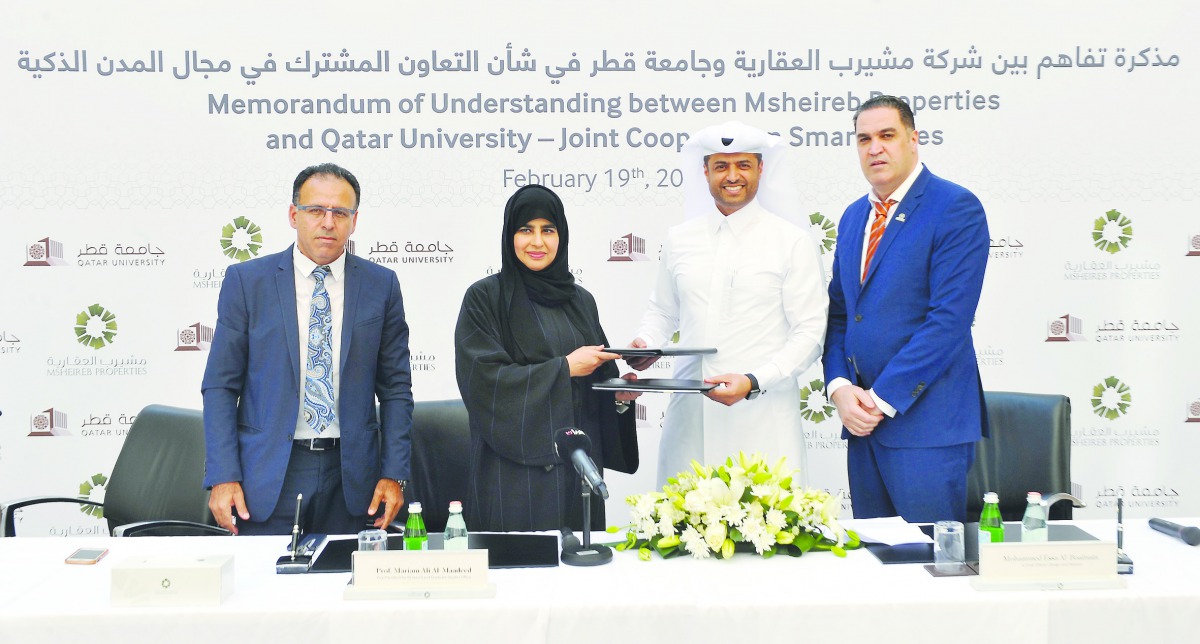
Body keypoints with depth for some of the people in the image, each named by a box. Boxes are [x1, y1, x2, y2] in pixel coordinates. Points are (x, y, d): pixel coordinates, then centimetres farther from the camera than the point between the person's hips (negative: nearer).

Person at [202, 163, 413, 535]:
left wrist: (394, 474, -1)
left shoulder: (381, 285, 5)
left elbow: (395, 388, 7)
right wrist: (223, 477, -8)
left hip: (351, 480, 1)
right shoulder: (246, 281, 1)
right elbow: (220, 386, 1)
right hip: (268, 474, -1)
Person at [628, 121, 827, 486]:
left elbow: (810, 333, -2)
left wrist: (754, 382, -15)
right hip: (689, 417, 3)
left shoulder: (794, 242, 1)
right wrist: (645, 344, 2)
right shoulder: (679, 239, 13)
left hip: (763, 421, -3)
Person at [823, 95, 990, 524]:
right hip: (862, 422, 7)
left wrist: (883, 398, -16)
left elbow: (950, 318, -16)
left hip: (925, 422, -7)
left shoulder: (956, 208, -8)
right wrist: (840, 388, -2)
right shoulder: (853, 217, 16)